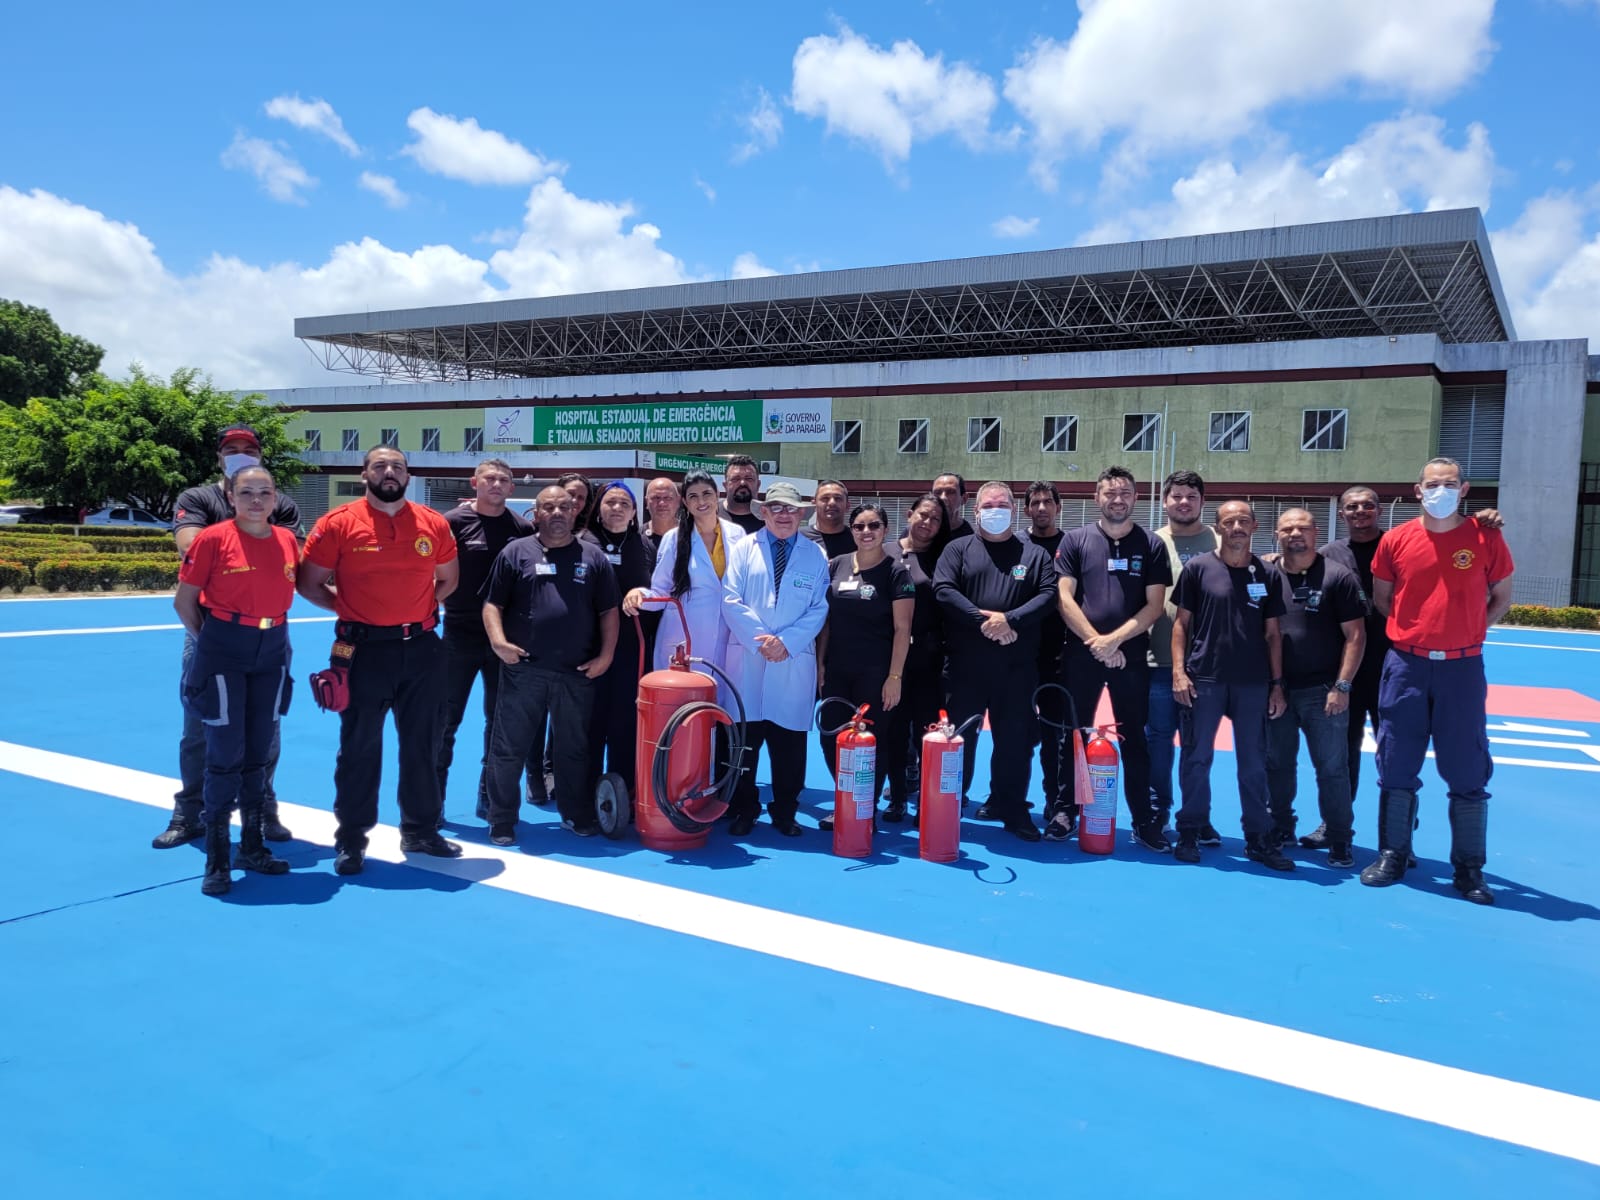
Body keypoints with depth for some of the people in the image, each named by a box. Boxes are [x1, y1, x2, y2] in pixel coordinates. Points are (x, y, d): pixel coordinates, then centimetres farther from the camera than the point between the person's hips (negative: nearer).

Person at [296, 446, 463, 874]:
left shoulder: (434, 524, 3)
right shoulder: (338, 523, -6)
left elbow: (448, 579, 16)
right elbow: (308, 583, 0)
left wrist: (418, 607, 7)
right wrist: (349, 609, -3)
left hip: (421, 648, 3)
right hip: (364, 649, -3)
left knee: (422, 745, 11)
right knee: (359, 747, 5)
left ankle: (421, 831, 25)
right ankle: (351, 838, 17)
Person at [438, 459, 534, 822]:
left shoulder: (523, 529, 3)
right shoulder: (453, 522, -4)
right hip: (460, 636, -2)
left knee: (500, 720, 10)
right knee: (446, 719, 3)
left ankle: (489, 797, 23)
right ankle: (433, 797, 15)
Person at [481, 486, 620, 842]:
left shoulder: (593, 557, 8)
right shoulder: (516, 552, 4)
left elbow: (608, 611, 8)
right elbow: (492, 603, 3)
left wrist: (606, 655, -2)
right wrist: (498, 640, -13)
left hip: (577, 672, 1)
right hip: (522, 670, -1)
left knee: (574, 747, 12)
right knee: (509, 746, 3)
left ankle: (578, 815, 26)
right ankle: (502, 821, 14)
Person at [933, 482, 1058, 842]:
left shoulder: (1034, 554, 10)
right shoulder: (958, 549, 8)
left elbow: (1048, 595, -2)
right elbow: (944, 590, -7)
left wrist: (1009, 619, -17)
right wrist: (983, 621, -16)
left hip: (1017, 665, 1)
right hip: (966, 662, 0)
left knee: (1016, 738, 4)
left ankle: (1013, 809, 16)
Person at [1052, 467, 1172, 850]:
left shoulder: (1151, 545, 4)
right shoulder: (1075, 541, 4)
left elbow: (1155, 605, -1)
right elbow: (1064, 597, -2)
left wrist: (1114, 639, -12)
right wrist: (1095, 641, -10)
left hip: (1131, 656, 0)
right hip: (1080, 654, 0)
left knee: (1134, 739, 5)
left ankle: (1144, 821, 11)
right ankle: (1065, 812, 16)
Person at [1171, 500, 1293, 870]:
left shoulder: (1268, 574, 8)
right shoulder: (1198, 568, 2)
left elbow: (1272, 633, 10)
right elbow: (1182, 623, 2)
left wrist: (1277, 683, 5)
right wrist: (1178, 671, -7)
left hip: (1253, 683, 2)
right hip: (1203, 679, -2)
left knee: (1254, 763, 7)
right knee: (1196, 759, 4)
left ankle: (1258, 838, 16)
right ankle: (1189, 832, 15)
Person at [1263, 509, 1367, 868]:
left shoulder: (1338, 577, -4)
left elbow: (1355, 635, -5)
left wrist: (1342, 686, -11)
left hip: (1322, 690, -3)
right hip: (1275, 689, 3)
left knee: (1332, 767, 1)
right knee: (1278, 764, 12)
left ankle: (1338, 840, 11)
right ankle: (1280, 830, 26)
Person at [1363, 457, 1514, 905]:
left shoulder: (1486, 538, -1)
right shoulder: (1396, 540, 0)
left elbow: (1502, 596, 10)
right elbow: (1381, 598, 12)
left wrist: (1469, 632, 3)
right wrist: (1413, 630, 5)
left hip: (1461, 668, -1)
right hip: (1406, 665, 1)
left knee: (1467, 772, 3)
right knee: (1397, 767, 6)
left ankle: (1469, 868, 13)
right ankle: (1393, 855, 18)